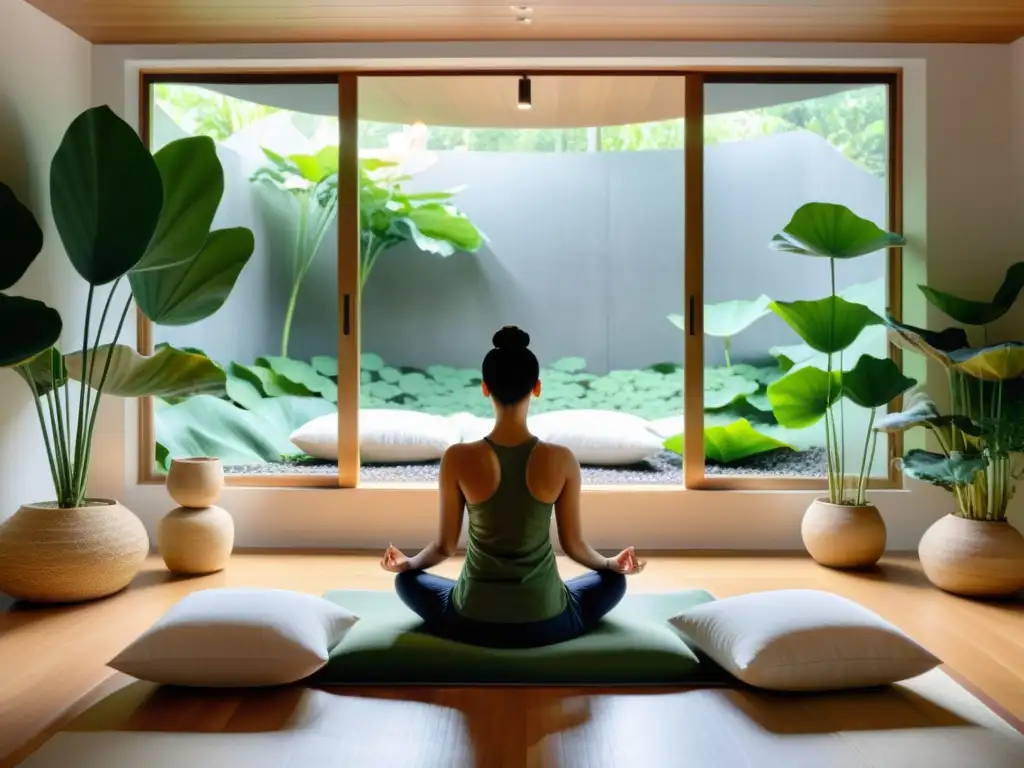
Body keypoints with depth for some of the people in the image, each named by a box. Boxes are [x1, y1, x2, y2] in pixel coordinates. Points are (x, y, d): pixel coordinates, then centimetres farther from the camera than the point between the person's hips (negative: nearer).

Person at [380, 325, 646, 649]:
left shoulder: (458, 459, -13)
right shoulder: (562, 460, -12)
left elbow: (445, 546, -2)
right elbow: (574, 545, -1)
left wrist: (407, 562, 20)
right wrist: (613, 563, 21)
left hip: (473, 623, 0)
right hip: (546, 623, 1)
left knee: (407, 580, 30)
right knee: (613, 580, 29)